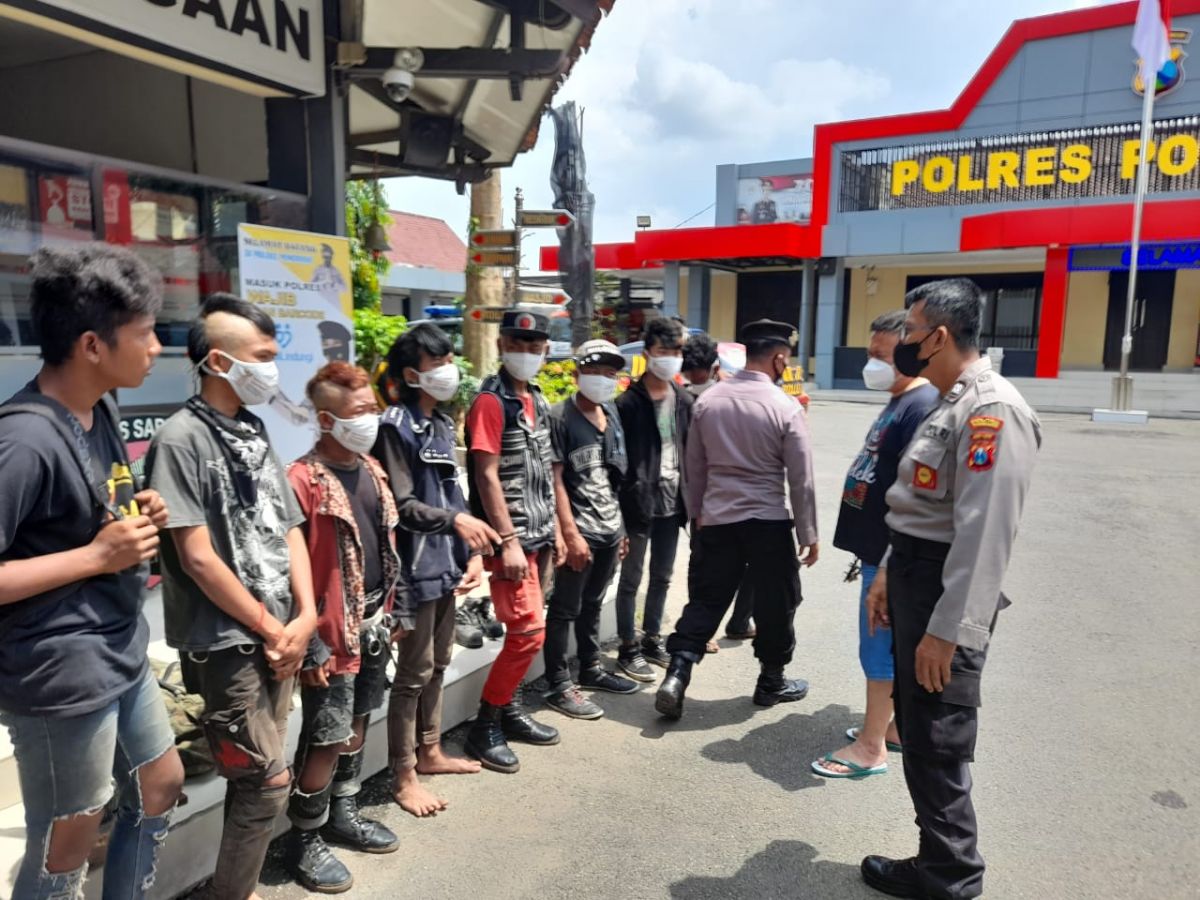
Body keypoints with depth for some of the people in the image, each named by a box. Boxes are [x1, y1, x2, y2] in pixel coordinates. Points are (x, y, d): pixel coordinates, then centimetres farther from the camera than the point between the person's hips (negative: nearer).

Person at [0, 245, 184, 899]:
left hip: (122, 655, 9)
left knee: (162, 784, 24)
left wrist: (139, 519, -1)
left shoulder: (100, 410, 4)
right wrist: (97, 555, -24)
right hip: (61, 677, -9)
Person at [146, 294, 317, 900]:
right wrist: (271, 630, -10)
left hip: (279, 637, 7)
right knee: (268, 781, -1)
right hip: (227, 643, -7)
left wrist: (304, 617, -2)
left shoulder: (254, 434, 9)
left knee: (252, 778, 17)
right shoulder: (181, 438, -14)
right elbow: (197, 558, -17)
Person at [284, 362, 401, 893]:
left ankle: (342, 814, 38)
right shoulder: (304, 480, -18)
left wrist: (394, 610, 16)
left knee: (358, 723, 20)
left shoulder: (371, 469, 7)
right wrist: (310, 644, -16)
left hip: (374, 624, 8)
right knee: (326, 740, 2)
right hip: (334, 633, -7)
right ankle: (304, 842, 23)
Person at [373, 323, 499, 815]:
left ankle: (429, 751, 34)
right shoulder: (396, 425, -12)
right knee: (414, 672, 2)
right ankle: (404, 777, 16)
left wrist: (472, 551, 6)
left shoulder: (443, 425, 13)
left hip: (446, 564, 8)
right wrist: (457, 520, -28)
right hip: (417, 567, -8)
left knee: (438, 663, 18)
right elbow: (402, 505, -17)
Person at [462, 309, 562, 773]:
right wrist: (508, 541, -20)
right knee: (529, 631, -8)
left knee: (523, 630, 14)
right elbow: (486, 476, -17)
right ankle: (485, 726, 7)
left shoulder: (537, 400, 13)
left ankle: (509, 709, 29)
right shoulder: (491, 401, -12)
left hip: (538, 535, 8)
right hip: (512, 538, -8)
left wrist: (554, 527, 16)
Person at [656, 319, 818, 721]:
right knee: (775, 604, 13)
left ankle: (676, 675, 1)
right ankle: (772, 683, 28)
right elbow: (801, 479, -8)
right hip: (769, 522, -3)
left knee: (705, 600, 12)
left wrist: (697, 513, 20)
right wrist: (809, 534, 1)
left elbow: (695, 466, 8)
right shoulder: (786, 407, -11)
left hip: (716, 519, 4)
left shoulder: (707, 400, 1)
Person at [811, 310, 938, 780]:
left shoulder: (923, 406, -20)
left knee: (880, 646, 0)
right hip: (878, 549, 10)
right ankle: (895, 726, 32)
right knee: (893, 645, 19)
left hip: (892, 556, -10)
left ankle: (871, 747, 12)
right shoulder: (898, 403, 12)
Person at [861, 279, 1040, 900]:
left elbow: (984, 531, -24)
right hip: (915, 578, 10)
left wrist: (947, 628, -24)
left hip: (945, 595, -10)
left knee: (937, 744, 4)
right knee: (918, 731, 19)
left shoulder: (992, 410, -19)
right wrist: (890, 573, 21)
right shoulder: (950, 404, 14)